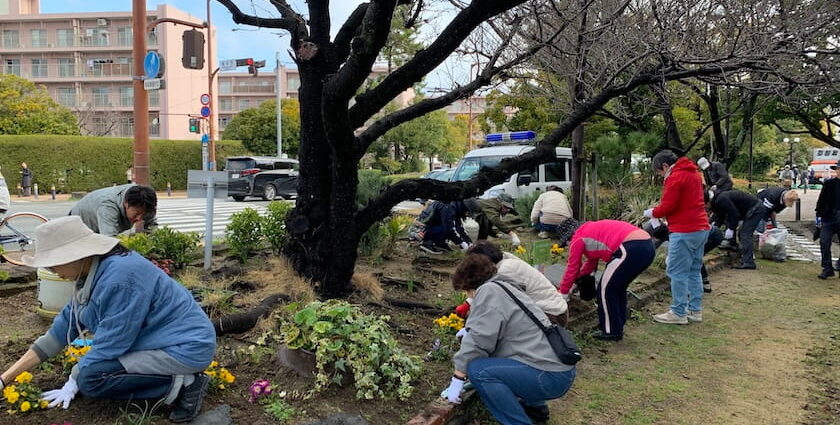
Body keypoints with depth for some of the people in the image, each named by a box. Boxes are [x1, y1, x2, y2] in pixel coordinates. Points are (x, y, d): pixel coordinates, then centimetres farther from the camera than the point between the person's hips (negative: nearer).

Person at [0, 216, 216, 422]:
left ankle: (181, 383, -11)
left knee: (91, 378, -16)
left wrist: (73, 384, -4)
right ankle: (180, 377, 6)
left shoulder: (119, 277, -25)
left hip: (186, 346, -10)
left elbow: (111, 342, -19)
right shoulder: (93, 273, 6)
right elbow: (63, 329, 10)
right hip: (167, 339, 10)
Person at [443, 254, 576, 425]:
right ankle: (535, 406, 26)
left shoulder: (488, 290, -11)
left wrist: (457, 379, -9)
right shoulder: (505, 287, 18)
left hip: (550, 377, -10)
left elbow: (478, 341, -17)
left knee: (478, 369, -19)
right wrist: (471, 329, 52)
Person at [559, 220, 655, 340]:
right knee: (618, 287, 23)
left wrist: (563, 293, 21)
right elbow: (591, 263, 37)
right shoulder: (592, 230, 31)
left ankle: (611, 332, 12)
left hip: (632, 248, -10)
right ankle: (617, 328, 32)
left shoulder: (578, 238, 5)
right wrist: (575, 280, 40)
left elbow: (572, 268, 10)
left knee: (606, 289, 5)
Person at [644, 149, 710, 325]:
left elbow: (667, 206, -17)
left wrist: (652, 213, 2)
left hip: (684, 232, -10)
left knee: (677, 272, -3)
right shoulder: (693, 172, 16)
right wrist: (658, 211, 14)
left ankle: (678, 313, 2)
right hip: (701, 228, 10)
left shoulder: (675, 177, -14)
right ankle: (695, 310, 20)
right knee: (694, 271, 15)